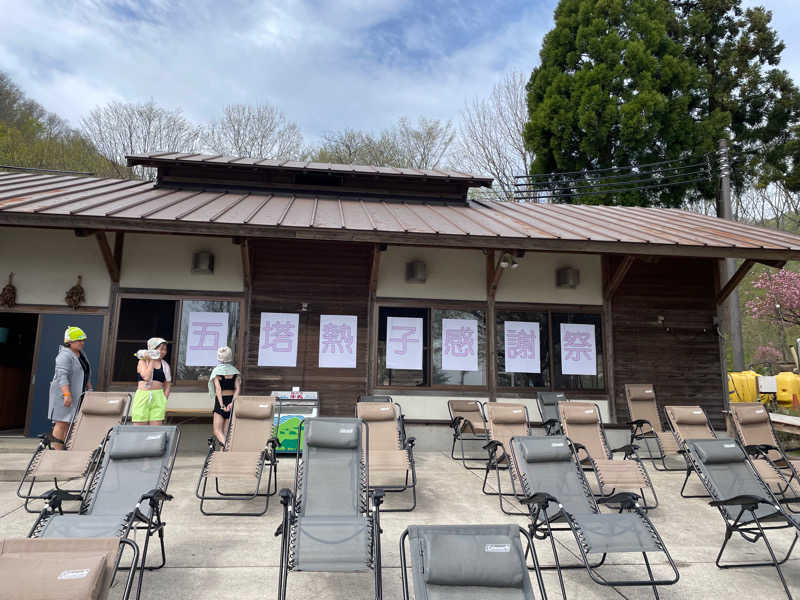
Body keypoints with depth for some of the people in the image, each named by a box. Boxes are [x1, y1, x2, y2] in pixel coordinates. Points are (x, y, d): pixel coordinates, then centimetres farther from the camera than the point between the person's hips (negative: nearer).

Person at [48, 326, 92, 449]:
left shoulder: (81, 354, 14)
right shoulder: (65, 355, -14)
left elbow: (86, 374, 24)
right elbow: (62, 376, -23)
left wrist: (90, 389, 23)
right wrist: (67, 394, -30)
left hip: (77, 394, 9)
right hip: (64, 393, -9)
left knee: (70, 423, 8)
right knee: (62, 422, -7)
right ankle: (57, 451, -5)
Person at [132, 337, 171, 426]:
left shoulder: (165, 365, 11)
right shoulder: (143, 361, 3)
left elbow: (167, 386, 13)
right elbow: (146, 377, -15)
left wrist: (164, 400, 1)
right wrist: (152, 360, -6)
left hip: (158, 398, 2)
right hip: (143, 398, -2)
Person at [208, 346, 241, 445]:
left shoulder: (216, 371, -3)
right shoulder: (235, 371, 6)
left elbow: (218, 389, -14)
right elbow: (237, 389, -7)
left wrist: (222, 405, -19)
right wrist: (232, 402, -14)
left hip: (220, 401, -4)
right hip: (232, 401, 4)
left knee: (217, 431, -4)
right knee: (226, 431, 11)